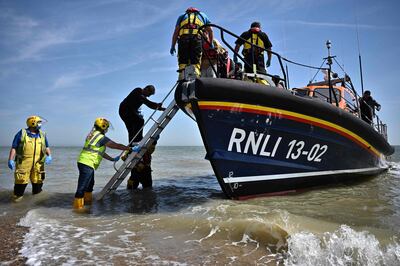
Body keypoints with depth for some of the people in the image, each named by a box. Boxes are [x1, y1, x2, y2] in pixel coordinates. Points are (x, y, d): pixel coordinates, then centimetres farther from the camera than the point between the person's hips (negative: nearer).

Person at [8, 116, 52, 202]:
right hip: (23, 163, -3)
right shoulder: (22, 133, 2)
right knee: (21, 180, -2)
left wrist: (49, 155, -1)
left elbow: (47, 147, 18)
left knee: (37, 181, 10)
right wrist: (11, 160, -8)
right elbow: (14, 147, 0)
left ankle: (36, 193, 26)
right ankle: (18, 195, 17)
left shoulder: (42, 135, 13)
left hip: (38, 163, 3)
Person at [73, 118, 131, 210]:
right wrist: (131, 148, -1)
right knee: (82, 186, -5)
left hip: (83, 162, 10)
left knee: (90, 183, 24)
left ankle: (87, 200, 37)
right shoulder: (102, 138, -10)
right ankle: (78, 206, 0)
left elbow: (100, 152, 24)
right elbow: (117, 146, -9)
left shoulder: (92, 135, 18)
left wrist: (112, 159, 27)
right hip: (87, 164, -10)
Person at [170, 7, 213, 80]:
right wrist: (211, 44, 23)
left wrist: (173, 46, 15)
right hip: (197, 37, 0)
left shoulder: (182, 16, 32)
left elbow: (176, 32, 19)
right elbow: (210, 31, 22)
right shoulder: (203, 15, 33)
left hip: (183, 37, 0)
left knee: (182, 63, -1)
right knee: (196, 63, -4)